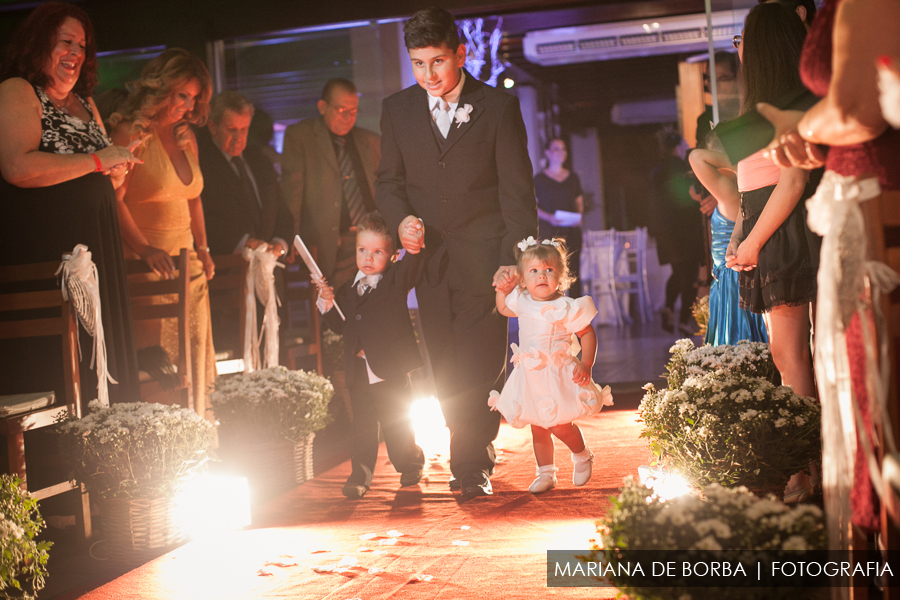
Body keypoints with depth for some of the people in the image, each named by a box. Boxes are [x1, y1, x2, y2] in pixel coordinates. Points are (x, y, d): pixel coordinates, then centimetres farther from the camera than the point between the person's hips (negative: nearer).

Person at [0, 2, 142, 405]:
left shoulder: (85, 104, 21)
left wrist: (120, 164, 3)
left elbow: (110, 183, 28)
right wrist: (98, 160, -14)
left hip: (95, 249, 8)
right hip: (44, 252, -8)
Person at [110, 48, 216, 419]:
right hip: (150, 264, -7)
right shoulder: (132, 133, -7)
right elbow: (114, 198, -15)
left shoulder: (186, 138, 17)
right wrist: (144, 248, -25)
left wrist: (202, 248, 15)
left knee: (195, 356, 6)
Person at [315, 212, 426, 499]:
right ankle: (359, 476, 12)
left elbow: (414, 264, -18)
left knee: (397, 424, 9)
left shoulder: (396, 279, -1)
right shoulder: (348, 290, 11)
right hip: (359, 375, 3)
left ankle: (410, 463, 31)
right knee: (361, 427, 4)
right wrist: (328, 302, -4)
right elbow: (339, 326, 11)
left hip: (392, 371, -3)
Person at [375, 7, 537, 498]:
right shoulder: (397, 110, 8)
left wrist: (515, 260, -11)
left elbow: (517, 191, -3)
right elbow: (388, 180, 15)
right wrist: (401, 220, -6)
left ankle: (472, 465, 4)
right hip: (430, 255, 3)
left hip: (483, 254, -3)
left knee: (481, 364, -8)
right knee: (445, 366, 5)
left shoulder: (499, 107, -2)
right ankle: (474, 454, 20)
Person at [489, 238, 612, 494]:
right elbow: (503, 309, 24)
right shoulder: (522, 301, 2)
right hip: (529, 375, 6)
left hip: (557, 374, -6)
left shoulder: (565, 308, -16)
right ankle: (545, 472, 25)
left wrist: (586, 365, -17)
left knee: (559, 425, -8)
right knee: (537, 427, 11)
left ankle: (582, 455, 21)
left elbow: (588, 333, -9)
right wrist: (502, 289, 6)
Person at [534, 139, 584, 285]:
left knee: (572, 271, -5)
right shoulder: (540, 178, 5)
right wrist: (549, 217, -14)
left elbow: (579, 202, 21)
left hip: (571, 230, 3)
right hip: (548, 231, -3)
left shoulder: (573, 177, 17)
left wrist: (579, 215, 0)